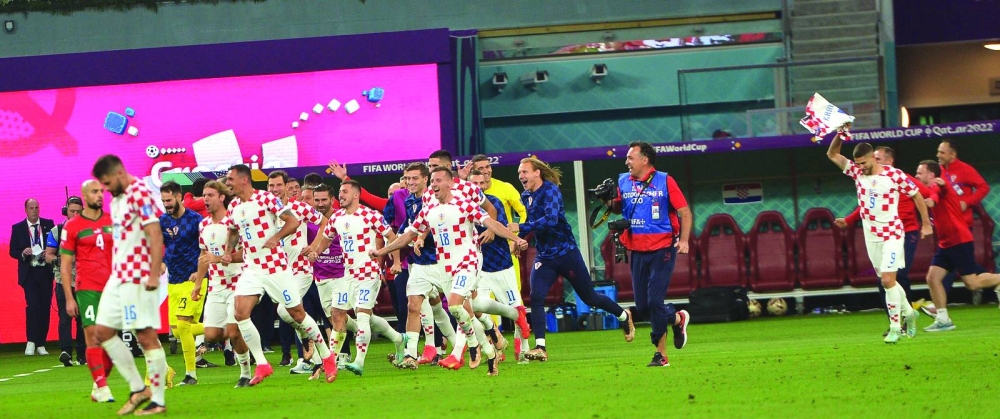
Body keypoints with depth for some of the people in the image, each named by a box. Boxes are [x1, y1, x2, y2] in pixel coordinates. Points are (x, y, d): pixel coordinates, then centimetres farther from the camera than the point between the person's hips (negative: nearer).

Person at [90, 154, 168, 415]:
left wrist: (154, 275, -24)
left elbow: (156, 235, -19)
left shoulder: (140, 193, -13)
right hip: (118, 277, 10)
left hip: (138, 279, -10)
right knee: (103, 333, 9)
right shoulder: (116, 199, 16)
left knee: (146, 337, -6)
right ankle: (138, 389, 14)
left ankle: (159, 401, 0)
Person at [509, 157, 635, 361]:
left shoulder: (550, 190, -17)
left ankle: (624, 316, 35)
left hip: (566, 252, -6)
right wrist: (519, 236, 3)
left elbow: (550, 219, -32)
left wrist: (521, 228, -35)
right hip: (544, 257, 6)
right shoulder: (526, 196, 5)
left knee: (589, 297, 9)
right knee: (536, 297, -15)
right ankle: (540, 348, -15)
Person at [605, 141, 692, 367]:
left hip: (662, 249, -5)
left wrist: (684, 240, -16)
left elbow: (684, 211, -4)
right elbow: (618, 208, 21)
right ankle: (677, 318, 32)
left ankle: (661, 353, 2)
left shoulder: (665, 181, -6)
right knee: (642, 307, 6)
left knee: (655, 302, -11)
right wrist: (609, 201, -2)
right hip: (637, 252, 5)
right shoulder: (623, 181, 7)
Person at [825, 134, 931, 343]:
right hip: (871, 237, 5)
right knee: (886, 280, 12)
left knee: (888, 280, -13)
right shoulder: (857, 172, 1)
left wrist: (926, 223, 4)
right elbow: (832, 154, 3)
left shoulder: (894, 175, -11)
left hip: (892, 234, -5)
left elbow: (916, 195, 1)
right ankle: (909, 312, 33)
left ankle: (895, 327, -7)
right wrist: (839, 135, -13)